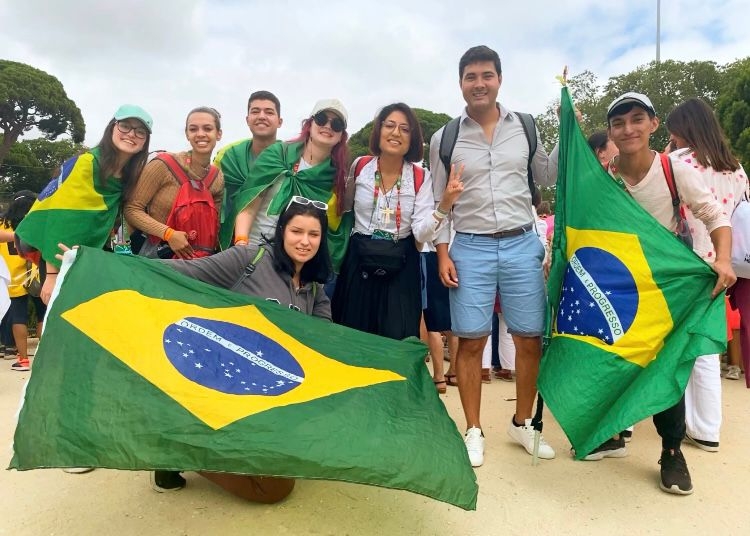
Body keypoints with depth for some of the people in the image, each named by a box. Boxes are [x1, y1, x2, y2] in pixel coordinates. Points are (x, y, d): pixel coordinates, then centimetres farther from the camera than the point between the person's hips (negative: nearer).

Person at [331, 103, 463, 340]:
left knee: (397, 342, 1)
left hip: (401, 267, -1)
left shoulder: (421, 178, -5)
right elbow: (343, 208, 16)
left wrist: (445, 204, -26)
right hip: (358, 262, 1)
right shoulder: (359, 167, -2)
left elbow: (422, 233, -13)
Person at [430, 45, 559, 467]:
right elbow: (438, 202, 5)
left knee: (530, 339, 6)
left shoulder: (525, 127, 7)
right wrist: (443, 253, -1)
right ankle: (474, 430, 18)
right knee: (472, 341, 2)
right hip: (471, 248, -1)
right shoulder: (445, 138, 3)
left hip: (522, 245, 2)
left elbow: (547, 177, 18)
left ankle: (523, 424, 26)